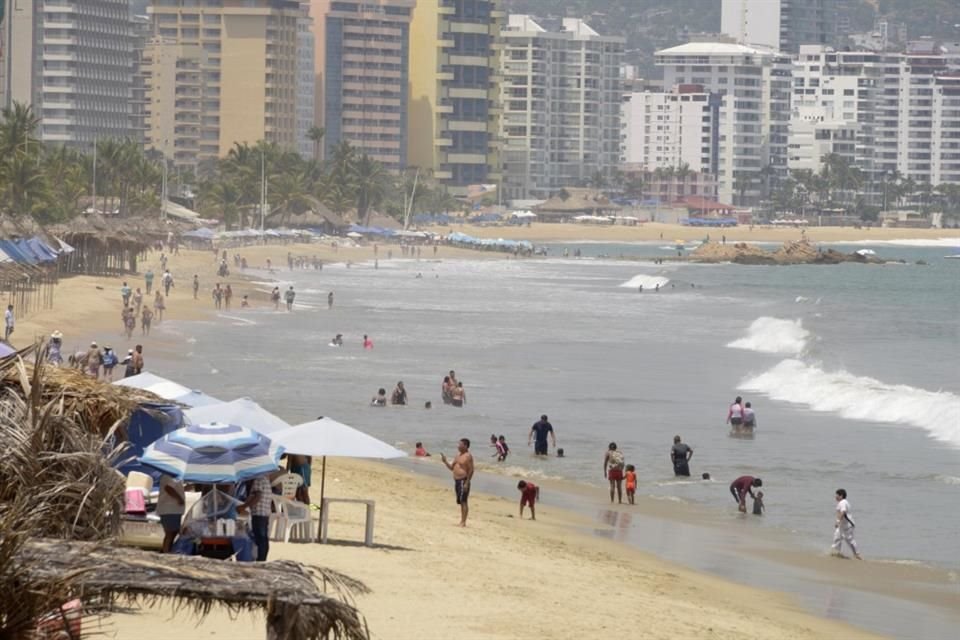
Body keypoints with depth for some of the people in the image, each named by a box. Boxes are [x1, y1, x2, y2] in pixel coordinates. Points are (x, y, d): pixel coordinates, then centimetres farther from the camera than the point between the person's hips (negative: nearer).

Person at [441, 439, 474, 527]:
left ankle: (463, 522, -8)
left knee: (463, 501, -8)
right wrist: (445, 461, 5)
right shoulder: (457, 455, 16)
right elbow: (452, 468, 21)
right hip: (457, 480, 9)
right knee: (460, 502, 12)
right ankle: (462, 521, 16)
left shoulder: (468, 456, -11)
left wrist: (467, 483, -20)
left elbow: (471, 470, -16)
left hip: (463, 481, -9)